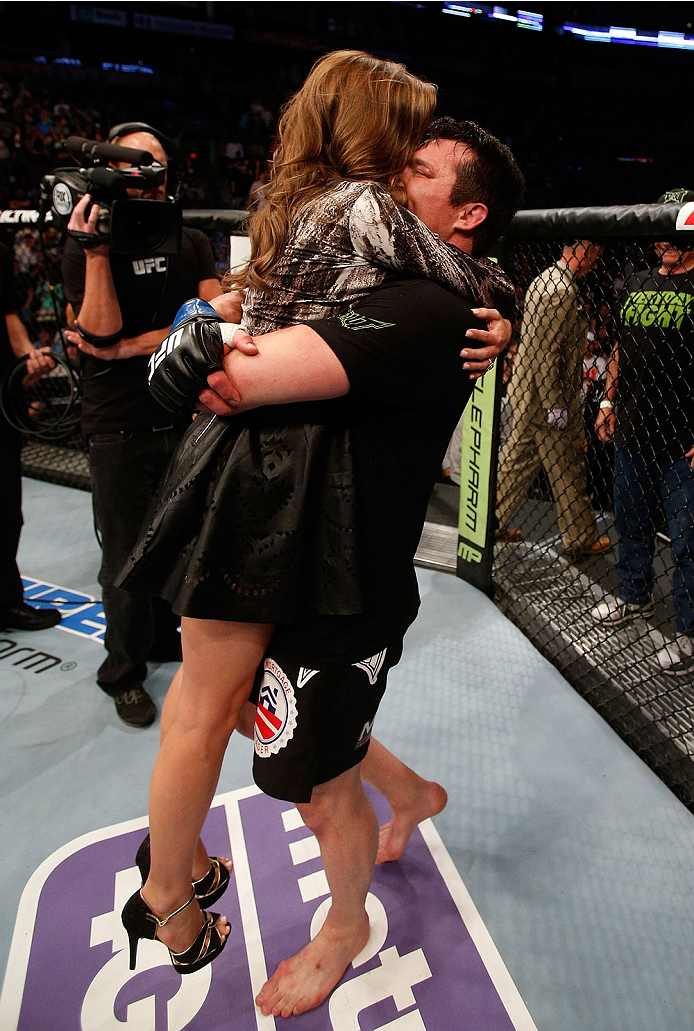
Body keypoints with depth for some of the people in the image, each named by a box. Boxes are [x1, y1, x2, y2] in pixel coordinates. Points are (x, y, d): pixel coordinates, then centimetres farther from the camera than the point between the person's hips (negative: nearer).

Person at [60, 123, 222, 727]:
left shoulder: (191, 243, 8)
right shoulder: (86, 250, -2)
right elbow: (101, 333, -15)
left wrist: (128, 348, -13)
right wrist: (97, 251, -20)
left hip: (186, 417, 3)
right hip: (120, 431, -3)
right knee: (127, 557, 3)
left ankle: (167, 639, 34)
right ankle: (124, 671, 23)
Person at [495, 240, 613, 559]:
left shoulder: (545, 279, 12)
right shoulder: (561, 291, -20)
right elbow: (545, 354, -24)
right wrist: (556, 405, -22)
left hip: (526, 393, 10)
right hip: (546, 398, -10)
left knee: (517, 461, 16)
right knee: (567, 472, 3)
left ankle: (493, 523, 24)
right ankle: (580, 539, 17)